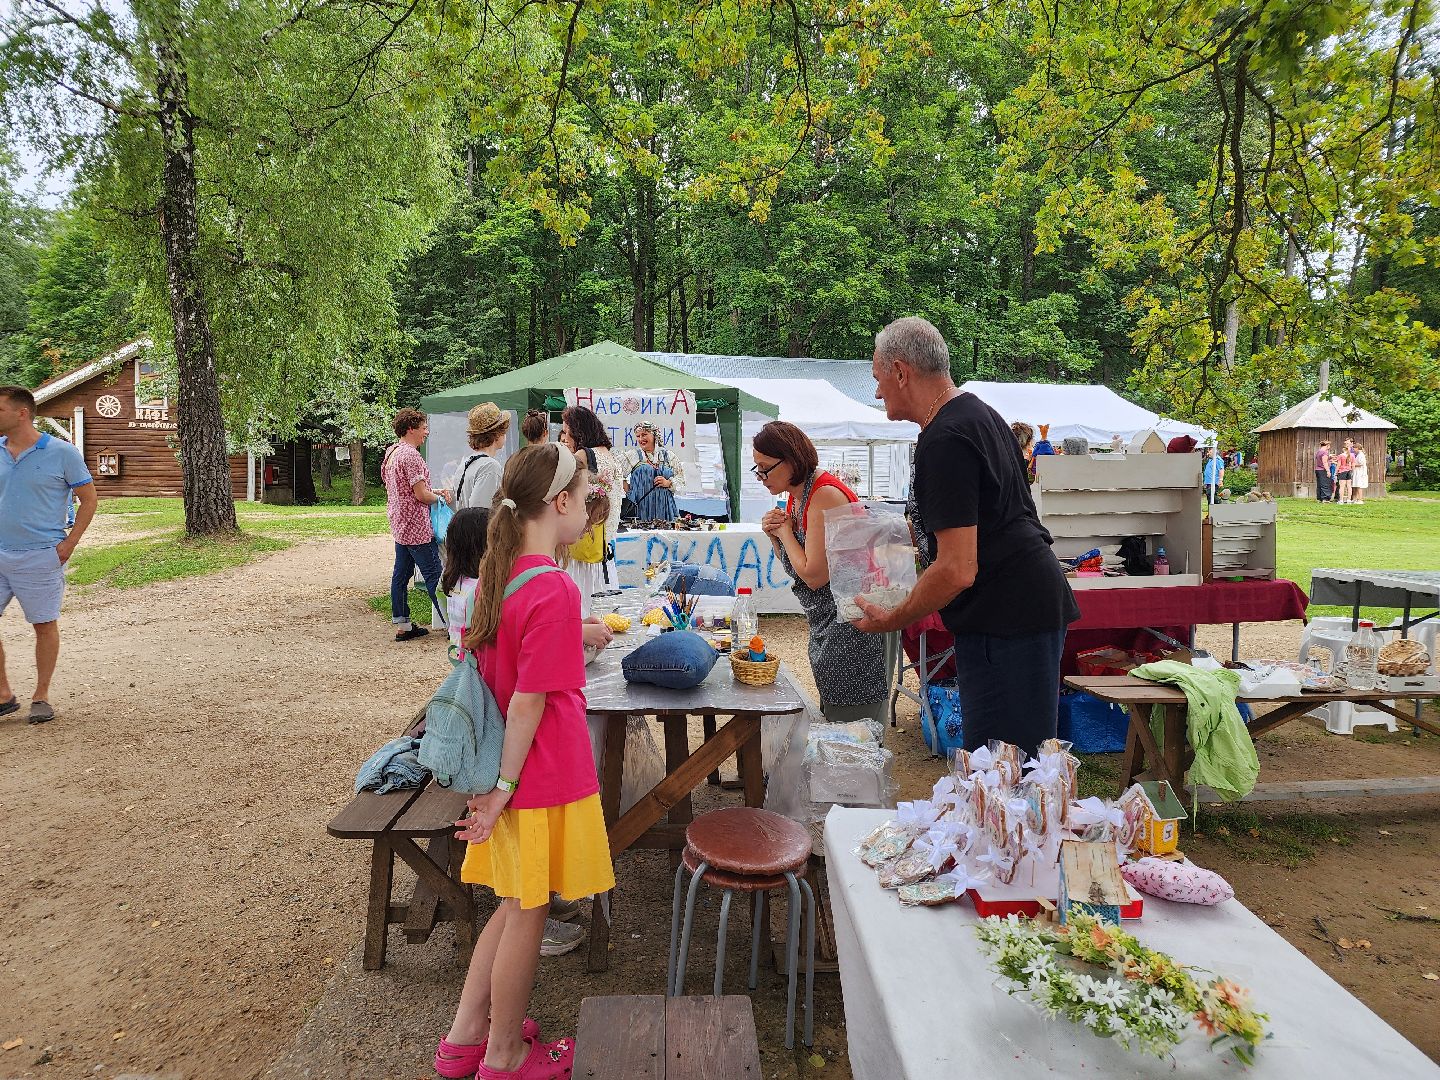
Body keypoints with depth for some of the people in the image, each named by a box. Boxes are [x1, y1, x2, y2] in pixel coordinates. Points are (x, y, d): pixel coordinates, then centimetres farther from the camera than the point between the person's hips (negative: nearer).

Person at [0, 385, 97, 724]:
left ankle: (41, 696, 18)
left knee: (45, 625, 5)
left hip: (41, 556, -4)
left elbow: (88, 499, -2)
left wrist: (70, 543, -9)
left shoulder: (62, 452, -6)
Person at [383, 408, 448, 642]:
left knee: (401, 574, 11)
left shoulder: (391, 451, 13)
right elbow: (421, 495, -19)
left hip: (400, 524, 10)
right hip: (416, 526, -10)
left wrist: (434, 491, 13)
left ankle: (402, 625, 16)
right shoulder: (410, 455, -18)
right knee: (433, 574, -5)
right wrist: (439, 498, -1)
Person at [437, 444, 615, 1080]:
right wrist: (504, 786, -16)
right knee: (527, 915, 11)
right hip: (545, 775, -8)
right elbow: (530, 700, -22)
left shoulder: (494, 573, 3)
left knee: (516, 905, 23)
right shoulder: (554, 590, -23)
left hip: (509, 765, 8)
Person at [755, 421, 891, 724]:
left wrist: (785, 531, -10)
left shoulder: (826, 494, -21)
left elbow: (814, 575, -22)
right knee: (830, 715, 17)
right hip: (824, 624, 10)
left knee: (852, 725, -2)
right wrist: (774, 536, -2)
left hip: (849, 622, -10)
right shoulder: (795, 495, 9)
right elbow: (796, 569, 16)